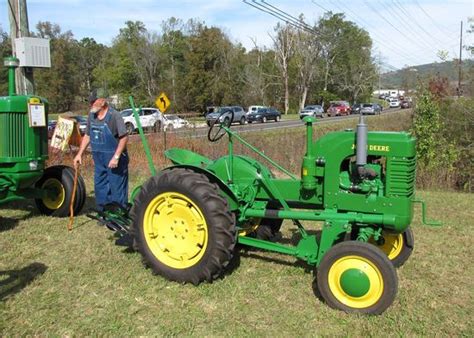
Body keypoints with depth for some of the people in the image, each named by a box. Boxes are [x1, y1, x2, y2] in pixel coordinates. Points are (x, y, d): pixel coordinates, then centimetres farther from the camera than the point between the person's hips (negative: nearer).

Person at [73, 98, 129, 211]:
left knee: (116, 187, -1)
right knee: (100, 187, 15)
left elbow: (124, 137, -18)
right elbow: (87, 136, 16)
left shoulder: (114, 116, -15)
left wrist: (116, 157, -23)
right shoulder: (91, 115, 7)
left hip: (114, 160, -7)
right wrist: (79, 154, 11)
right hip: (99, 160, 8)